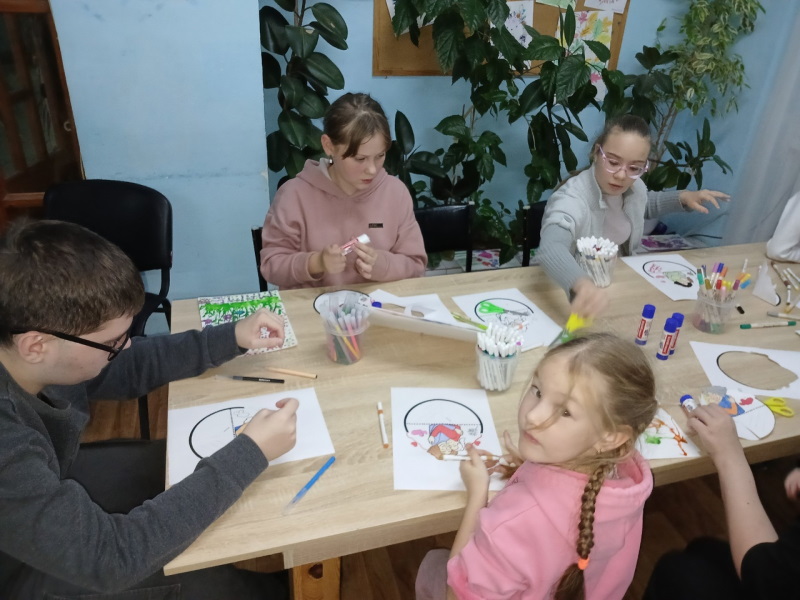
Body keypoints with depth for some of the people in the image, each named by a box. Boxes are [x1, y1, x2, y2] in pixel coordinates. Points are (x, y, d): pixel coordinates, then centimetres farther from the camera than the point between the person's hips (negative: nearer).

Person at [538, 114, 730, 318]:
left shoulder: (634, 186, -5)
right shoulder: (571, 199, -29)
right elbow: (551, 249, -50)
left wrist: (682, 197, 4)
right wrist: (582, 285, -68)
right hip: (572, 296, -5)